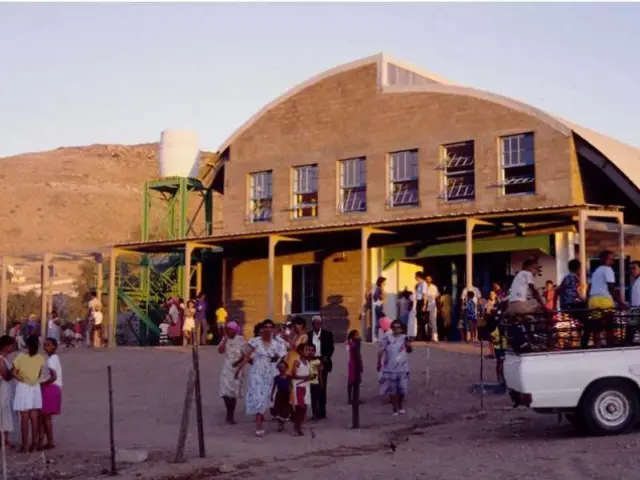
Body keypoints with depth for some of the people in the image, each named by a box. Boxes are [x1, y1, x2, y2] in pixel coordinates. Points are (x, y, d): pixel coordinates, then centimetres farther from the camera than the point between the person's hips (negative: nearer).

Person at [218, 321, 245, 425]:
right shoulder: (224, 339, 4)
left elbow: (245, 353, -2)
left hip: (237, 368, -2)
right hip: (226, 368, 2)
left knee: (234, 392, 0)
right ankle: (230, 414, 16)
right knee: (225, 392, -3)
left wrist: (239, 361, -15)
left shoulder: (240, 339, -4)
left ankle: (230, 415, 12)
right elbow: (220, 351, -11)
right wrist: (225, 339, -12)